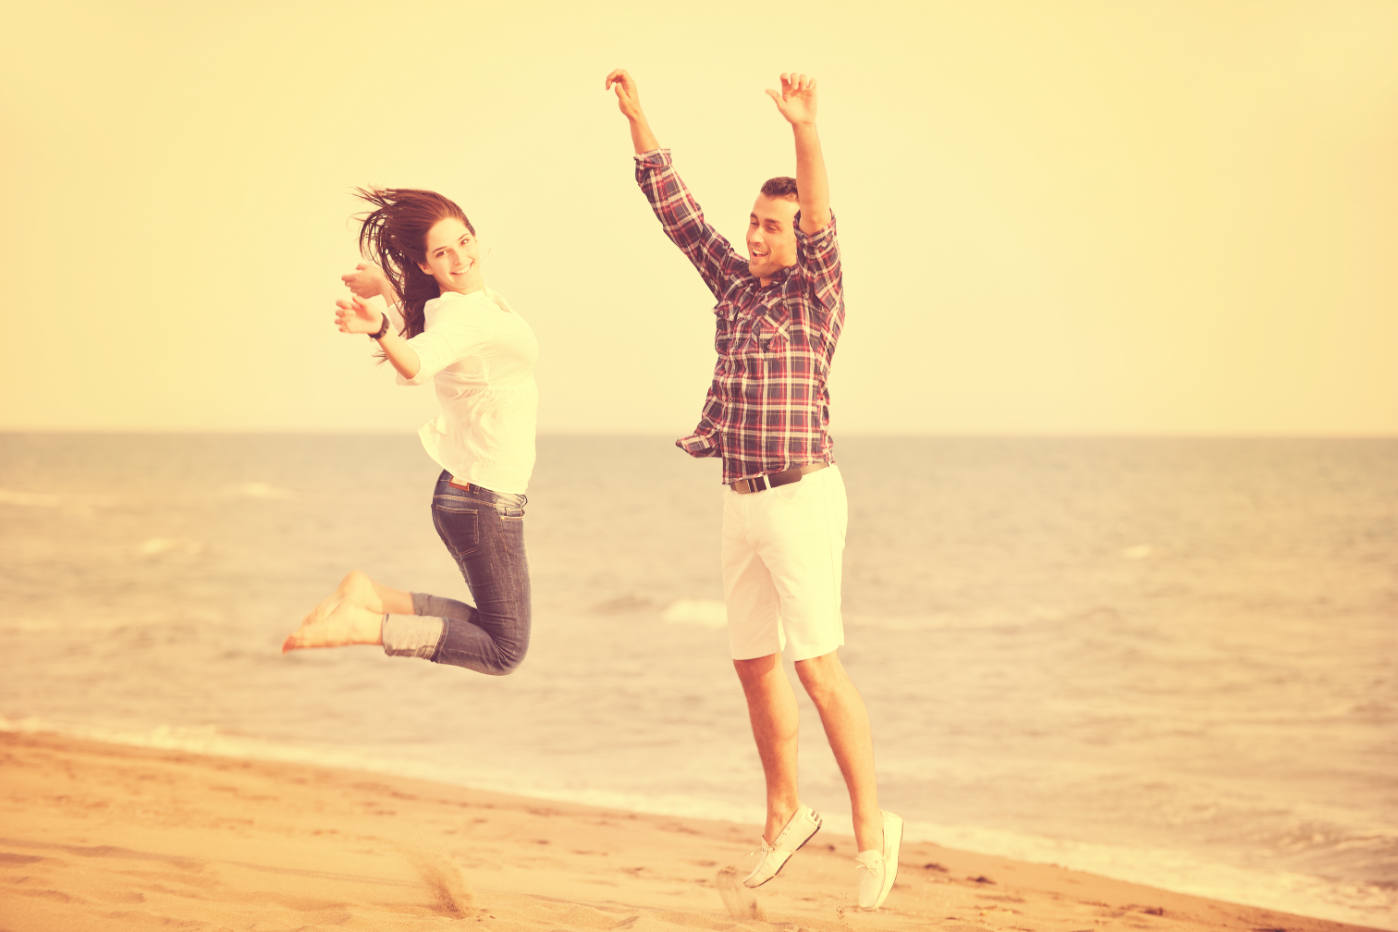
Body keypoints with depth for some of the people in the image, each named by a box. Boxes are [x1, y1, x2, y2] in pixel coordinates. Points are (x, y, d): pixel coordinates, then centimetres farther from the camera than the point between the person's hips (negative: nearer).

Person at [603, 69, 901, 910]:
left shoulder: (817, 290, -7)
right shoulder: (736, 282, 11)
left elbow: (821, 220, -27)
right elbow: (677, 210, 11)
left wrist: (806, 131, -43)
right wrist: (638, 120, 3)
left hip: (802, 501, -7)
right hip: (743, 504, 7)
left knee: (819, 667, -13)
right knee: (757, 667, 12)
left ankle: (871, 828, -7)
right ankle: (787, 815, 28)